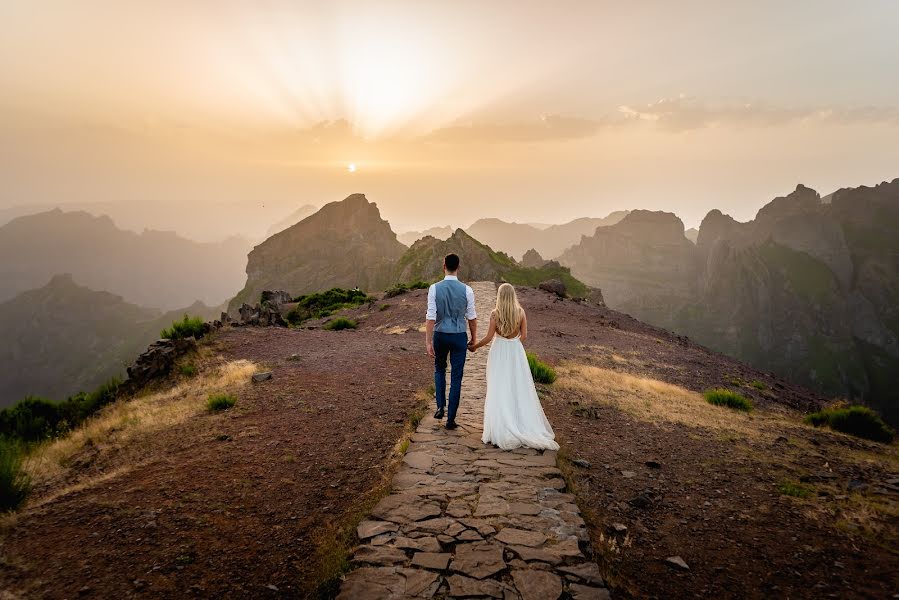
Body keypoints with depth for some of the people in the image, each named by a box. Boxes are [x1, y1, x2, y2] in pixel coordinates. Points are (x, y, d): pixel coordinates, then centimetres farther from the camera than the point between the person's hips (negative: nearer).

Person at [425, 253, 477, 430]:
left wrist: (428, 342, -11)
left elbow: (431, 317, -13)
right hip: (459, 337, 0)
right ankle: (451, 419, 10)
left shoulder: (434, 288, -10)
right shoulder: (466, 290, -8)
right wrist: (474, 339, 10)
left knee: (439, 369, 26)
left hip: (440, 335, 1)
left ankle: (440, 407, 16)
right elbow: (472, 318, -2)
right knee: (456, 377, 7)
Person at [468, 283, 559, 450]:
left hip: (499, 352, -2)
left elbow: (489, 337, -11)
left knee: (500, 390, 5)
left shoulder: (495, 314, -13)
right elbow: (524, 336, 0)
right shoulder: (521, 312, -5)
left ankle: (503, 429, 8)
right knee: (519, 389, 10)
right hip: (516, 352, 2)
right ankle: (525, 425, 15)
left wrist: (475, 346, 5)